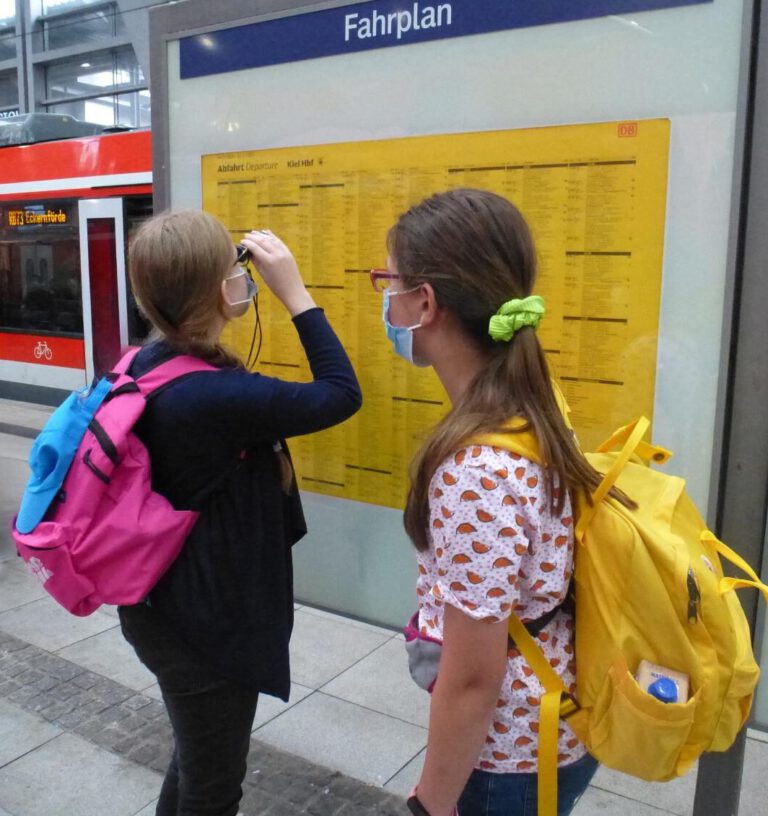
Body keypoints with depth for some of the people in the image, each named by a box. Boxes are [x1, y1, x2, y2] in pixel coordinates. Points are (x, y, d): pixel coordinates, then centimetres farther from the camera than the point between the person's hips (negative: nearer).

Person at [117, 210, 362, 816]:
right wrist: (294, 291, -20)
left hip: (177, 608, 9)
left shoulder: (153, 365, -3)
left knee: (197, 762, 32)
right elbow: (341, 394, -24)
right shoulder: (210, 395, -33)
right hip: (206, 623, -9)